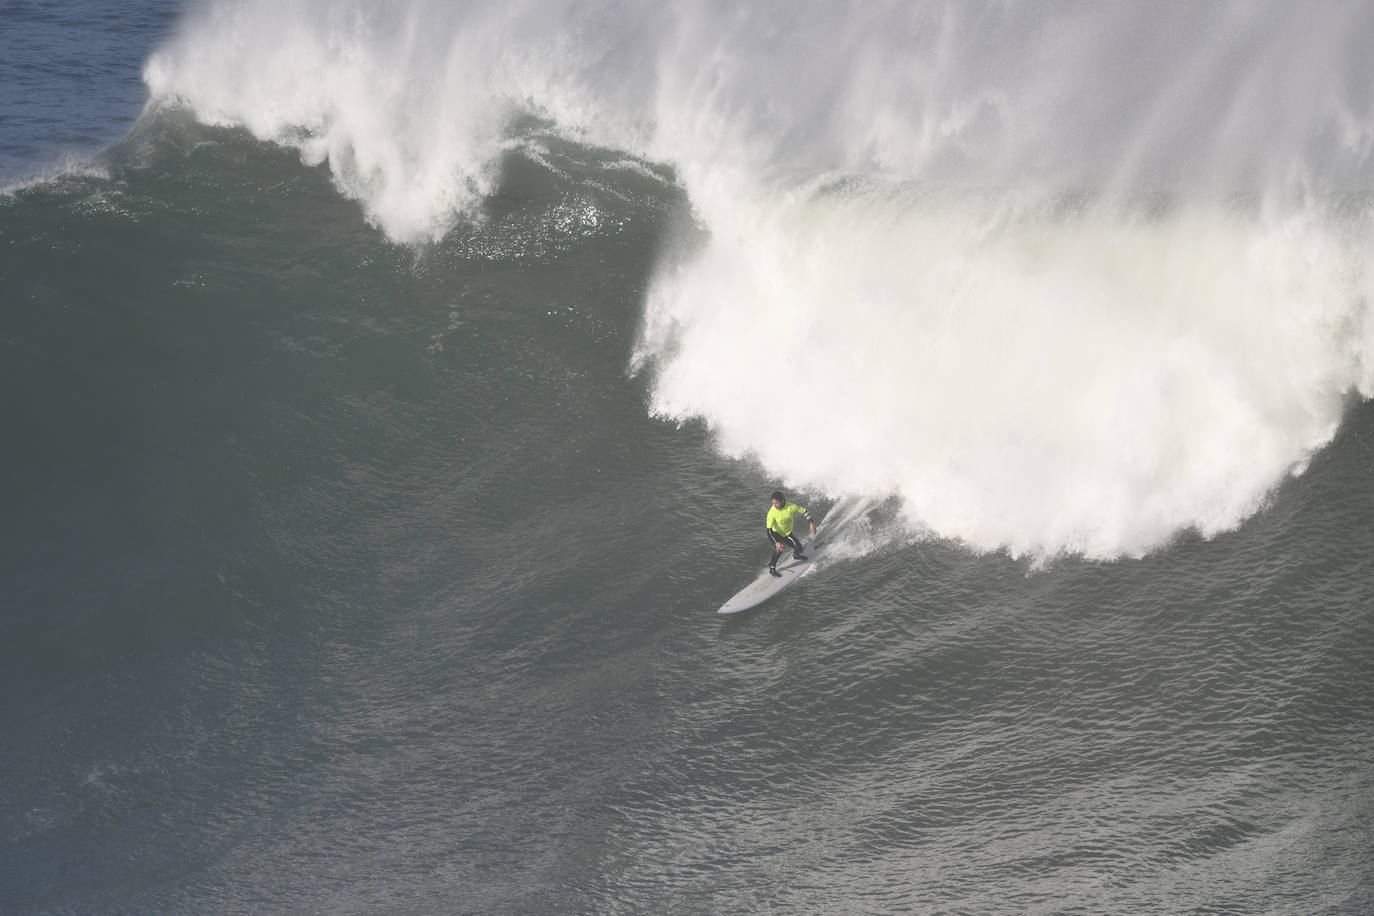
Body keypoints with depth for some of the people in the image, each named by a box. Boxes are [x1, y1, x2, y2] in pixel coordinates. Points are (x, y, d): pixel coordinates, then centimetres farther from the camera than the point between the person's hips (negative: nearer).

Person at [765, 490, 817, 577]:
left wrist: (811, 523, -18)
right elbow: (769, 529, -32)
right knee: (779, 548, -29)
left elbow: (804, 511, -7)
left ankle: (795, 555, 39)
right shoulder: (772, 512, -30)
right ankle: (772, 568, -18)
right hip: (775, 533, -4)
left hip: (787, 533, 4)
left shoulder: (791, 507, -23)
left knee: (799, 548, 2)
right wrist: (776, 542, -43)